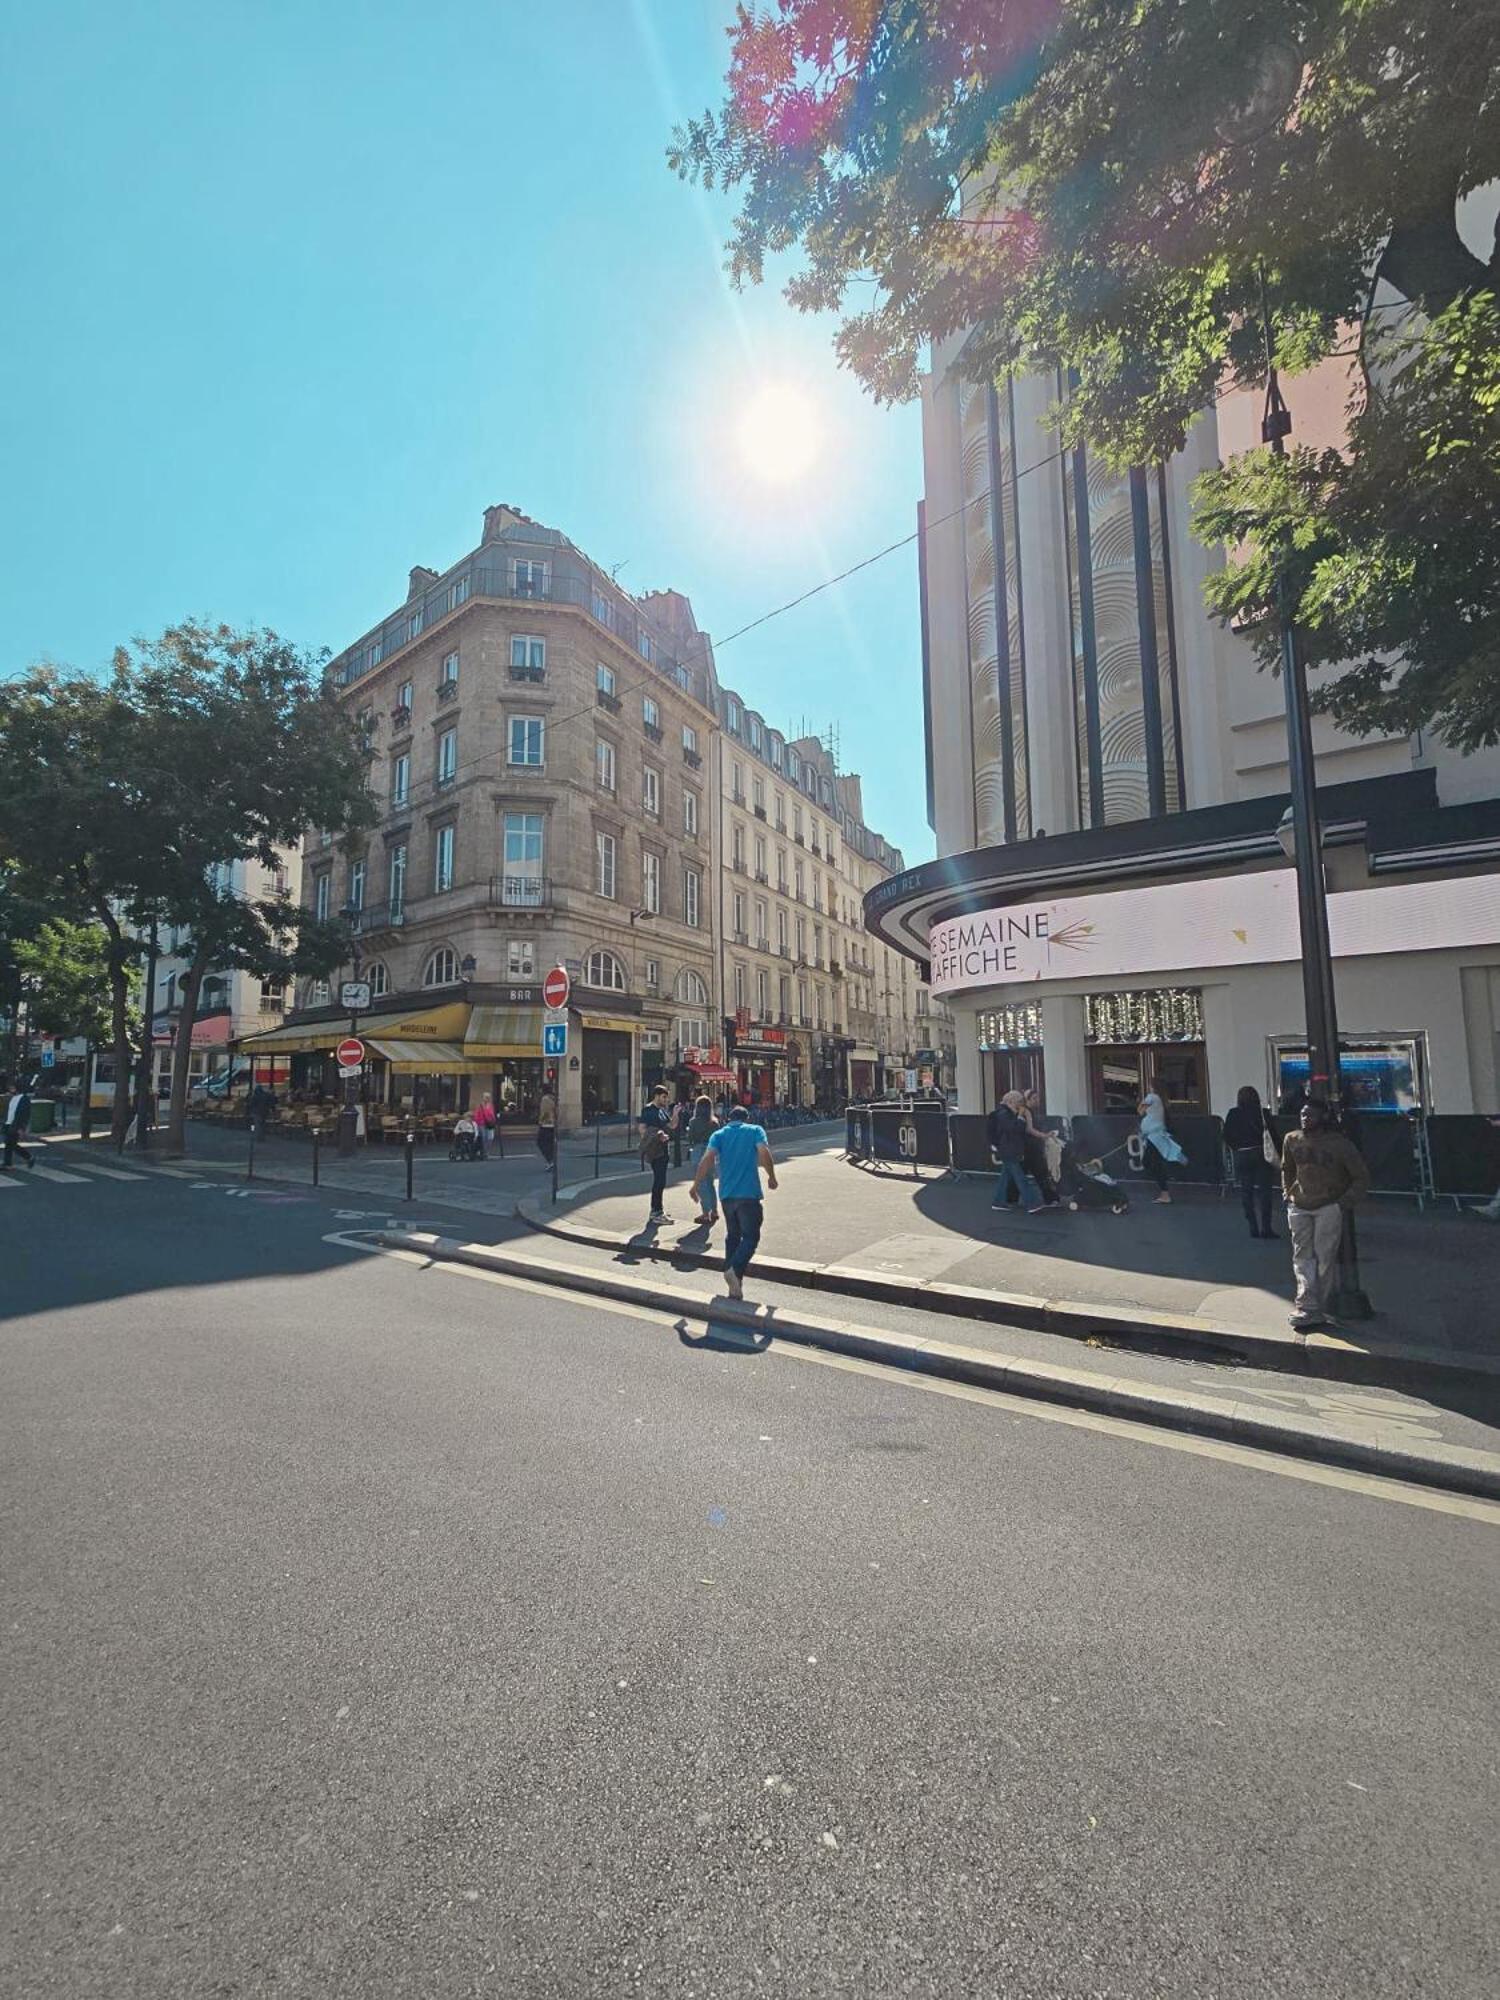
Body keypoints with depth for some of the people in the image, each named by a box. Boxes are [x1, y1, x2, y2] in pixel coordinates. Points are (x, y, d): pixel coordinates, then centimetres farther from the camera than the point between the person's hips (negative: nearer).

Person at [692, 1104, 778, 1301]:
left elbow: (708, 1158, -6)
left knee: (732, 1235, 17)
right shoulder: (755, 1130, 4)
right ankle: (735, 1269, -21)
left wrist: (696, 1184, -4)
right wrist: (772, 1177, 1)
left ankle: (733, 1285, 17)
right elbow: (764, 1153, -12)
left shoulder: (718, 1134, 9)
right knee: (751, 1237, 3)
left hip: (726, 1194, 4)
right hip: (749, 1193, -4)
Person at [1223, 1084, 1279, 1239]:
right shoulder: (1263, 1113, -6)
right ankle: (1265, 1228, 3)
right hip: (1261, 1154, -1)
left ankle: (1253, 1227, 11)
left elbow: (1227, 1136, -2)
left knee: (1246, 1193, 8)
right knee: (1263, 1192, 5)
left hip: (1241, 1156, 1)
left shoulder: (1233, 1115, -2)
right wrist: (1278, 1153, 1)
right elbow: (1273, 1134, -6)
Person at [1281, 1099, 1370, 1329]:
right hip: (1298, 1207, 4)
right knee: (1302, 1256, -3)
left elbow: (1362, 1177, -1)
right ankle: (1307, 1307, -5)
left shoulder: (1340, 1144, -9)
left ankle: (1319, 1308, 2)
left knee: (1324, 1257, -4)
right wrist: (1288, 1194, 13)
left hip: (1329, 1207, -4)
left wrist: (1344, 1203, -6)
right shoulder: (1291, 1140, 3)